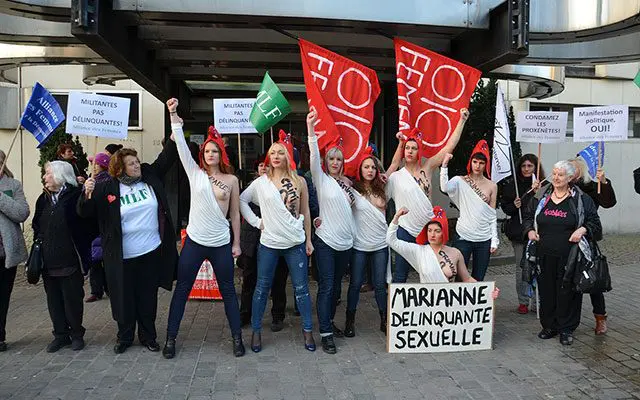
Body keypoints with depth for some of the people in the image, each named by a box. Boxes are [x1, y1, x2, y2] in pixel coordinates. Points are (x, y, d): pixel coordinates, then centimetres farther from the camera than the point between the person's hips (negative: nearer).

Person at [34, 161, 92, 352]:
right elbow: (36, 226, 17)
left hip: (70, 259, -6)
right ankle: (61, 335, 25)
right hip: (48, 261, 6)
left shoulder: (76, 196, -9)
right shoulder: (43, 199, 11)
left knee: (72, 299, 4)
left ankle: (77, 334, 20)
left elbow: (85, 223, -14)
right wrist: (39, 245, 6)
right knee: (54, 299, 13)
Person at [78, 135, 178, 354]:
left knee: (148, 297, 12)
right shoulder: (107, 188, -3)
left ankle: (148, 336, 28)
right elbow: (84, 212, -2)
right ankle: (124, 336, 30)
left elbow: (166, 157, 6)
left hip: (151, 252, 2)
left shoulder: (150, 177, 3)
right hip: (123, 256, -2)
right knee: (124, 298, 10)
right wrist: (87, 194, -21)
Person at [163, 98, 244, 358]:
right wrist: (173, 115, -17)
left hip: (221, 244, 0)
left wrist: (236, 243, 5)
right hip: (194, 241, 0)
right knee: (181, 290, 7)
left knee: (228, 290, 9)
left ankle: (237, 337, 21)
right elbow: (181, 145, -8)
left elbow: (235, 214, 5)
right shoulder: (195, 173, 2)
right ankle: (171, 338, 20)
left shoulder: (231, 180, 1)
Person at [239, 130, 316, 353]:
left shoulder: (299, 182, 2)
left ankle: (307, 330, 19)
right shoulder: (261, 182, 1)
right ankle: (256, 331, 22)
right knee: (262, 288, 8)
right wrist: (256, 222, -2)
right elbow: (242, 200, 8)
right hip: (269, 244, 0)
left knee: (301, 288, 5)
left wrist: (308, 240, 5)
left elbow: (305, 213, 6)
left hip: (296, 243, 0)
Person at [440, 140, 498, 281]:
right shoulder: (460, 181, -2)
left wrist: (494, 240, 4)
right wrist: (444, 165, -29)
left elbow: (492, 216, 7)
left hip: (484, 239, 3)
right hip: (464, 236, -2)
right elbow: (445, 188, -25)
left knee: (479, 278, 10)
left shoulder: (492, 186, 5)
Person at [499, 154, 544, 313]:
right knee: (521, 267, 7)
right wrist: (514, 206, -10)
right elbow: (505, 207, 10)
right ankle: (523, 302, 18)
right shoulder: (512, 184, 6)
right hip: (519, 231, 2)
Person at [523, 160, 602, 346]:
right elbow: (527, 215, 22)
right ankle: (549, 325, 24)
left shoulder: (581, 199, -1)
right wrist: (529, 230, 5)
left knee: (567, 291, 3)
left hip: (569, 257, -3)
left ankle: (566, 329, 18)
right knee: (546, 290, 9)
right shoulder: (542, 198, 8)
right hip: (545, 255, 3)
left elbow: (594, 222, 5)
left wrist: (583, 229, -14)